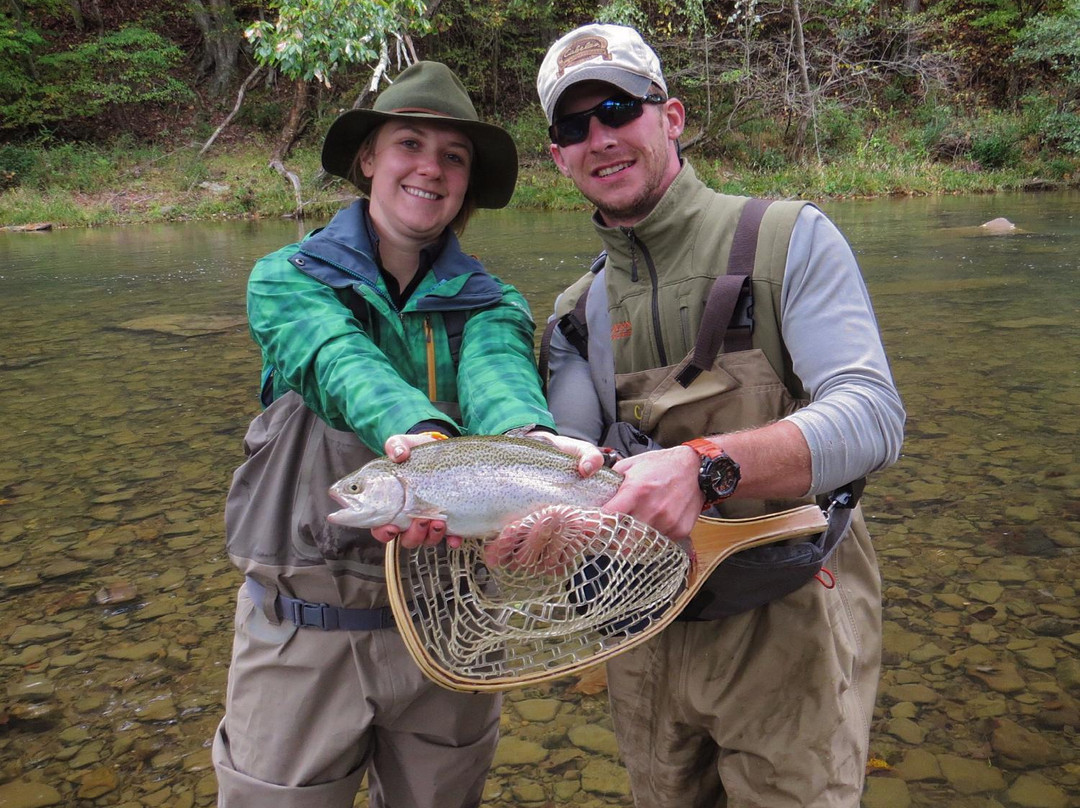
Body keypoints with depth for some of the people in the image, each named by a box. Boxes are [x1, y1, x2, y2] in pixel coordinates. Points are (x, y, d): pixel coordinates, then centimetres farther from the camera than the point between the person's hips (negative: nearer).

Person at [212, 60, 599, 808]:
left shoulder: (490, 302, 0)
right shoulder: (287, 281, -4)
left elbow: (497, 374, -23)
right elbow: (339, 363, -25)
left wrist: (532, 438, -47)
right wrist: (415, 434, -47)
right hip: (302, 629, -1)